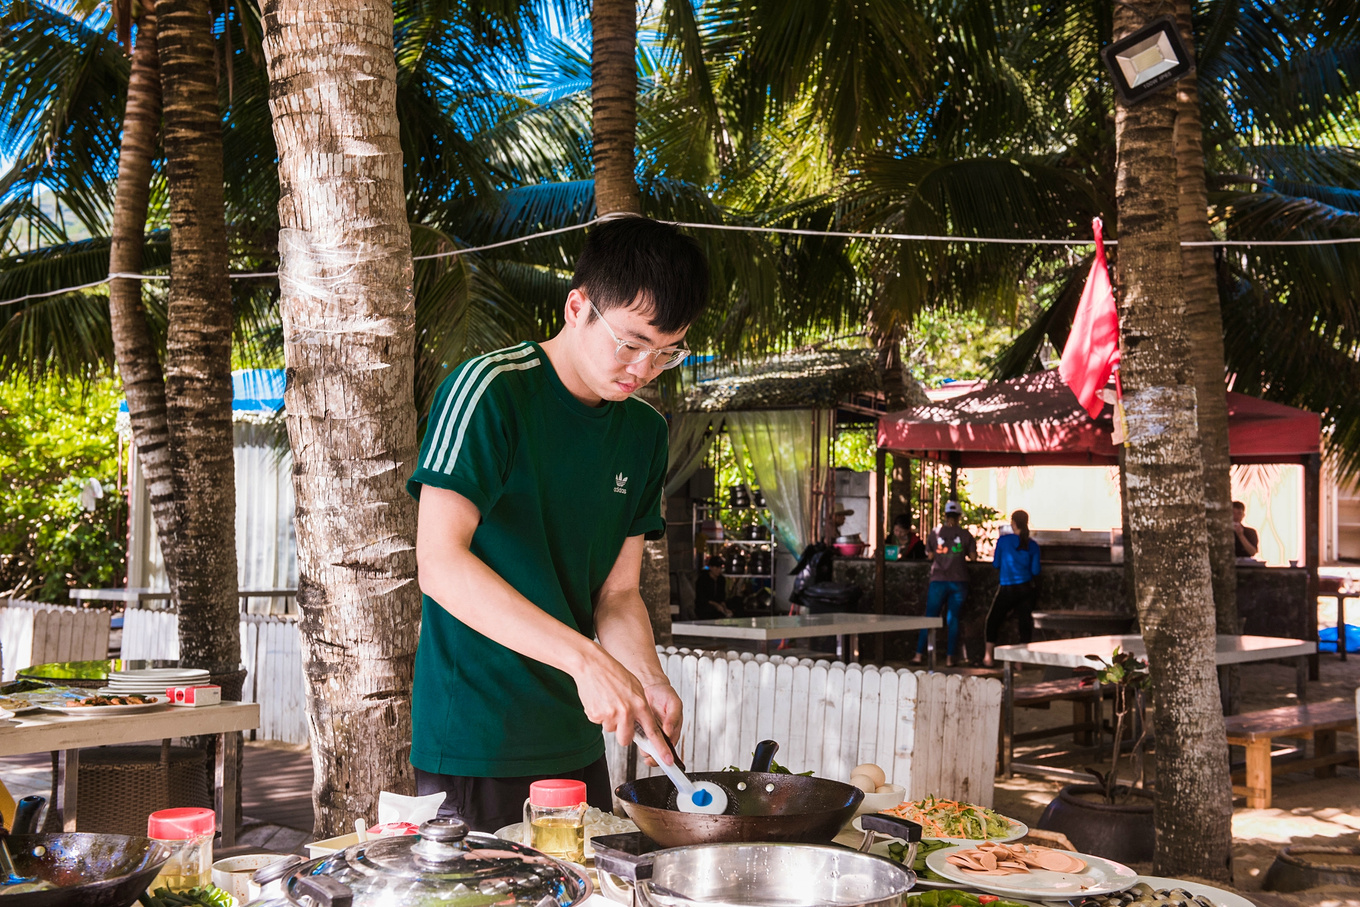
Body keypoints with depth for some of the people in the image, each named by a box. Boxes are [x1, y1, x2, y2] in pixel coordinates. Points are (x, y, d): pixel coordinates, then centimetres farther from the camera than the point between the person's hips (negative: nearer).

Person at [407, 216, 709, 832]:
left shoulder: (644, 432, 8)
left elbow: (617, 592, 11)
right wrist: (584, 658, -29)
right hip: (473, 743, -6)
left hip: (576, 743, 7)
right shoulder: (488, 390, -13)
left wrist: (649, 681, -10)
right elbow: (439, 562, -23)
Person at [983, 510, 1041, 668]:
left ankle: (988, 657, 14)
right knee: (1026, 622, 6)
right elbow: (1035, 571, 0)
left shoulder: (1003, 540, -7)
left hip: (1007, 589, -2)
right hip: (1026, 588, 2)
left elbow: (996, 564, 0)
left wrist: (993, 555, 21)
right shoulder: (1033, 545, 0)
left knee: (993, 619, 13)